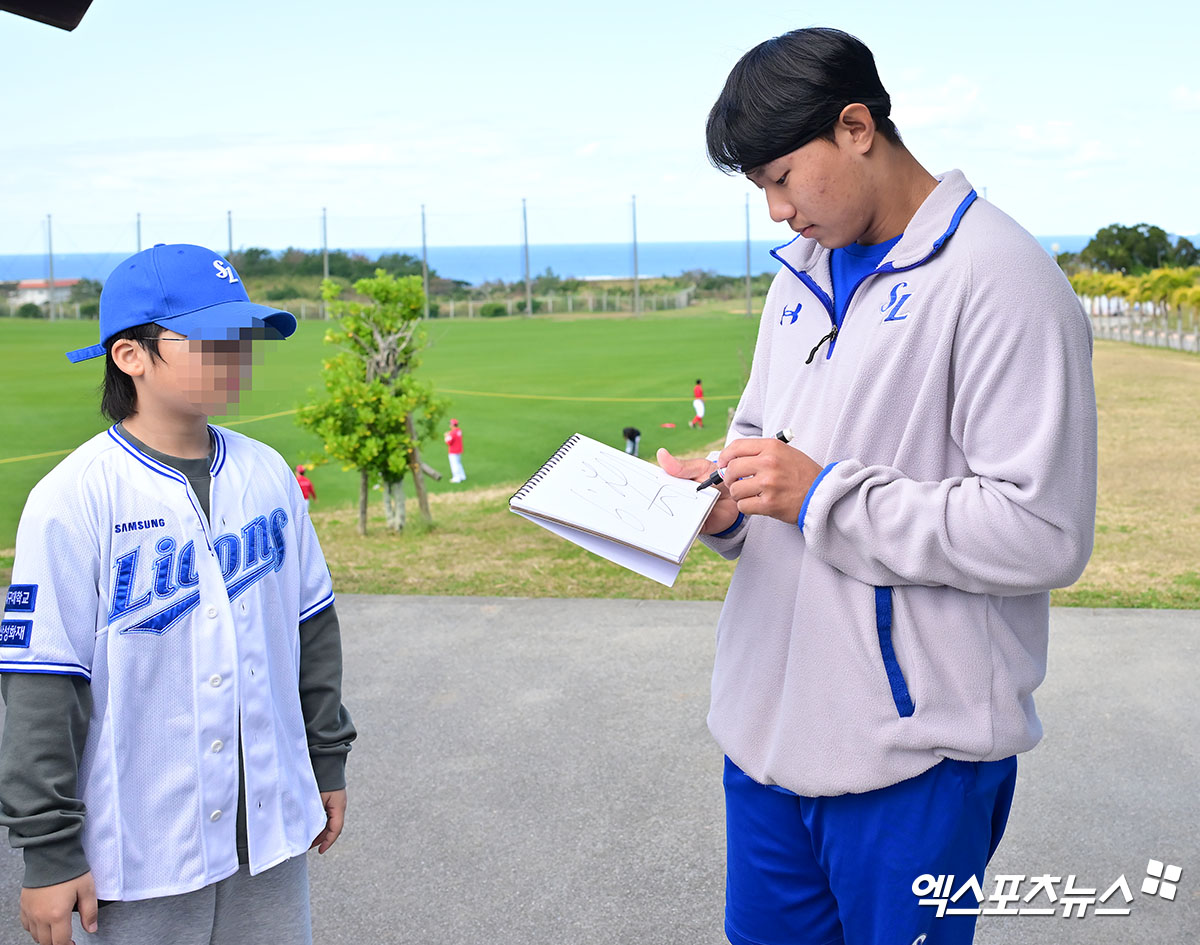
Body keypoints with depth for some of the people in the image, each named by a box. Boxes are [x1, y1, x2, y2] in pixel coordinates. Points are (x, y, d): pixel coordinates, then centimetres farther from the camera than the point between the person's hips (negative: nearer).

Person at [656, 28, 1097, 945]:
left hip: (912, 753, -7)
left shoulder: (1000, 279, -16)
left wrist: (823, 498, -20)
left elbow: (1044, 534, -21)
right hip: (769, 722, 8)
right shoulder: (803, 271, 11)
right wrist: (721, 500, 0)